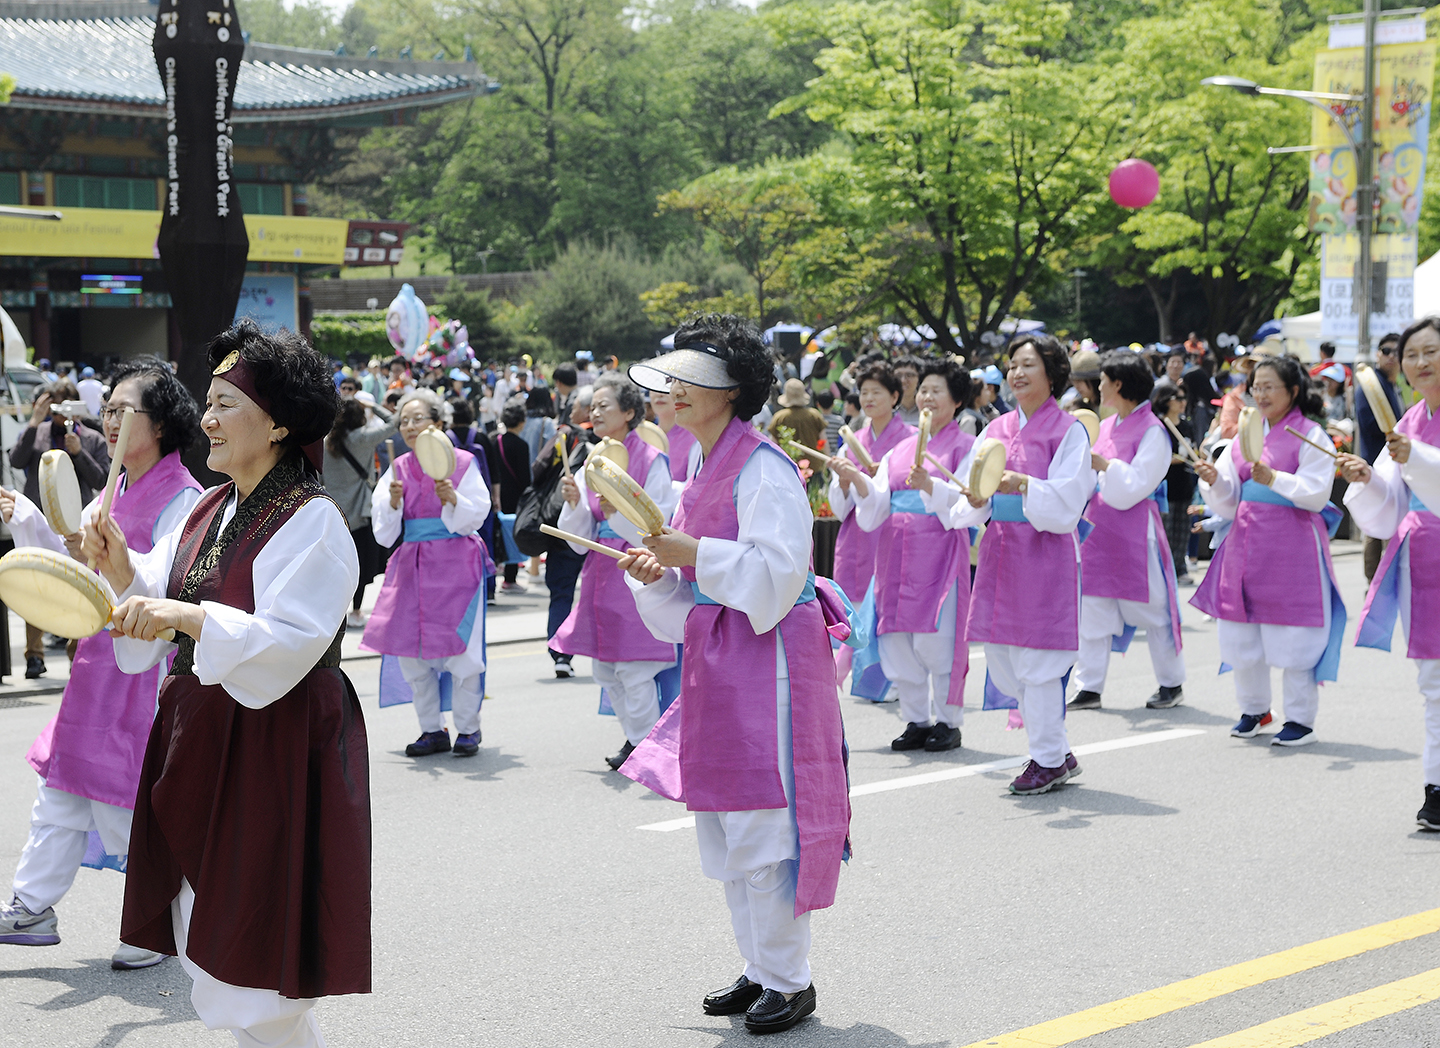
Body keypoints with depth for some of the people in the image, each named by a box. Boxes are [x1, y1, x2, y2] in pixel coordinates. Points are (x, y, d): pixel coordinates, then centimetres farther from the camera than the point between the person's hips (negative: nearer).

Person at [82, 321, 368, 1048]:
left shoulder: (311, 523, -15)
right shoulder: (211, 510, 10)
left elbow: (290, 641, -24)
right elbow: (166, 598, 14)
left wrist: (193, 619, -34)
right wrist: (124, 571, -4)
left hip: (274, 751, -9)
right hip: (198, 739, 9)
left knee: (254, 960, -2)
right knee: (209, 940, 15)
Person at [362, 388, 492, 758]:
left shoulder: (462, 463, -1)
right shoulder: (399, 468, 8)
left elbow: (476, 516, -4)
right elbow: (384, 529, 5)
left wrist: (452, 499, -21)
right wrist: (394, 500, -14)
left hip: (456, 561, -4)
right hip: (412, 563, 4)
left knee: (460, 648, -5)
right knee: (409, 650, 4)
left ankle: (468, 729, 9)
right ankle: (433, 730, 15)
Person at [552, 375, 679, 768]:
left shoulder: (651, 461, -8)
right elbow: (579, 541, 11)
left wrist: (617, 512, -23)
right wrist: (574, 503, -7)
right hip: (601, 573, 7)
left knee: (633, 669, -7)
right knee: (603, 668, 10)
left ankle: (643, 743, 8)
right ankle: (635, 737, 23)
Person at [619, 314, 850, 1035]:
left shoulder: (763, 469, -12)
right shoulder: (706, 473, 16)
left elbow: (773, 572, -20)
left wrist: (693, 554, -20)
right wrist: (655, 574, 3)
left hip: (767, 656, -10)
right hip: (716, 663, 10)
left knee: (761, 824, -6)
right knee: (721, 826, 14)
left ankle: (789, 981, 5)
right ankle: (760, 968, 25)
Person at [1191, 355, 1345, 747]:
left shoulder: (1309, 435, -4)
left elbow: (1316, 493, -13)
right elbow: (1227, 503, 12)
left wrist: (1274, 478, -26)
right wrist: (1214, 480, -8)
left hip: (1291, 545, -6)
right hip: (1246, 542, 6)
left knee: (1292, 635, -4)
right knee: (1241, 635, 10)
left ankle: (1301, 719, 7)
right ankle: (1253, 710, 27)